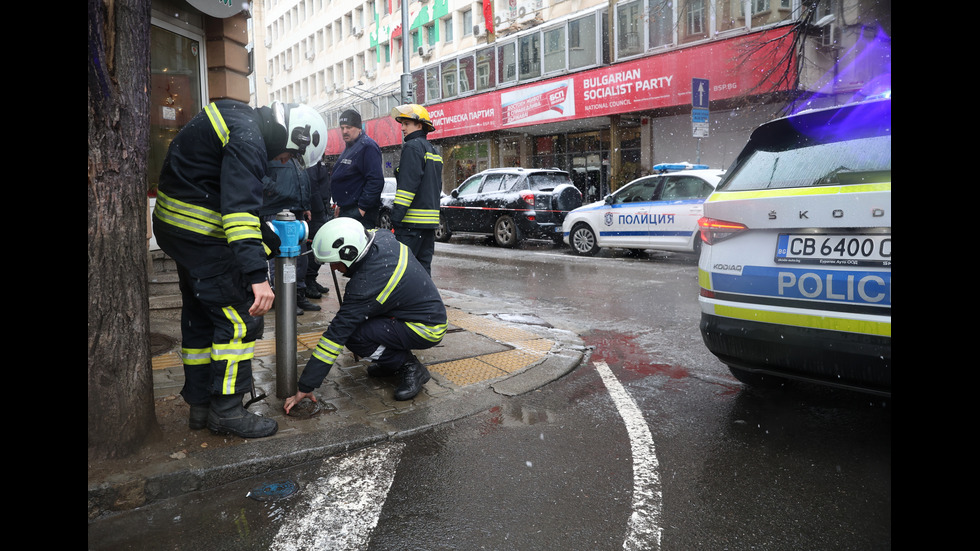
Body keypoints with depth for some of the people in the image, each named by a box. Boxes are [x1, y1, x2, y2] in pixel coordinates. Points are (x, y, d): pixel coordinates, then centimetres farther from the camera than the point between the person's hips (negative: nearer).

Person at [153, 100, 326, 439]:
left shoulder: (243, 120, 12)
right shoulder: (247, 138, -21)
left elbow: (242, 199, 18)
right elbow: (241, 207, -34)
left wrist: (273, 245, 18)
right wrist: (257, 275, -40)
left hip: (176, 223, 11)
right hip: (199, 231, -11)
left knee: (201, 315, 17)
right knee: (240, 318, -5)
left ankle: (200, 404, 29)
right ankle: (226, 410, 5)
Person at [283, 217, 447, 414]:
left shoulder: (365, 286, -28)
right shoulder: (382, 238, -7)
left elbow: (337, 335, -25)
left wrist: (305, 386, -18)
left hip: (426, 331, -9)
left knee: (351, 334, -20)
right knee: (353, 313, 6)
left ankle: (410, 368, -4)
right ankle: (393, 361, 15)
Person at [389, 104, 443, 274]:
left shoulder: (412, 146, -8)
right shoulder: (432, 150, 21)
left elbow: (408, 184, -17)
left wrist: (397, 214, -18)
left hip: (413, 221, -9)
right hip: (430, 220, 10)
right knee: (423, 266, 12)